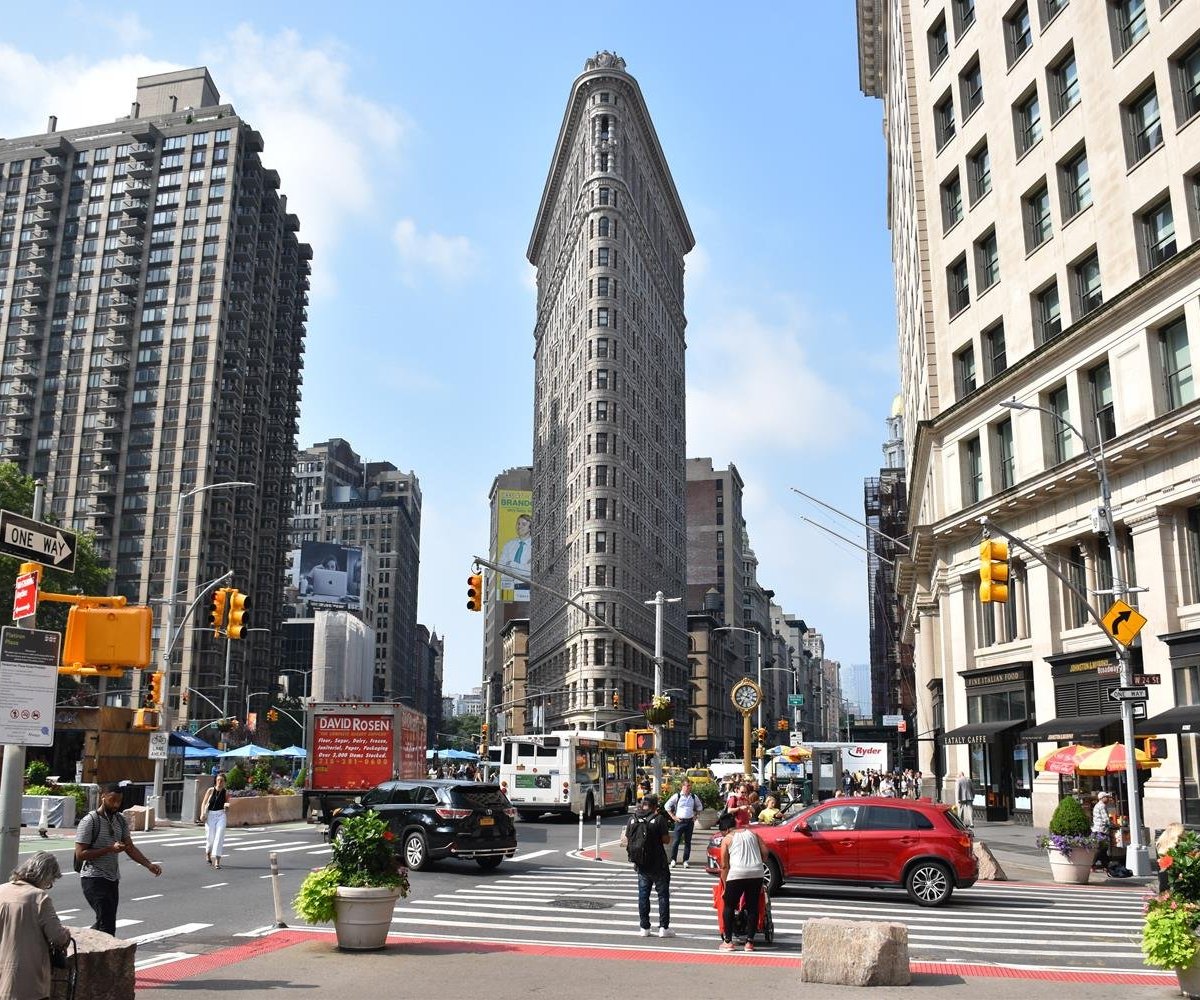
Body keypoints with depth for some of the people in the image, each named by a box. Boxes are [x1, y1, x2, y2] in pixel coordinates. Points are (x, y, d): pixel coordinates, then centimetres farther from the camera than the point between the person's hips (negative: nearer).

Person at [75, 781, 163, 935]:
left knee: (106, 923, 13)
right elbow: (80, 854, -15)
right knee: (107, 925, -14)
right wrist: (110, 849, -21)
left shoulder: (120, 821, 10)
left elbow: (130, 847, 10)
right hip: (94, 880, -7)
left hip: (113, 880, 7)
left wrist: (149, 865, -4)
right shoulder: (90, 821, -11)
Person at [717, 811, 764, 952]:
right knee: (753, 907, 11)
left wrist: (725, 885, 11)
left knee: (729, 906, 9)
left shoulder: (727, 839, 8)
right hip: (757, 874, 4)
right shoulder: (752, 833, 19)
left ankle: (728, 941, 9)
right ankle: (750, 942, 11)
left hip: (737, 874, -4)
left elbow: (724, 865, 6)